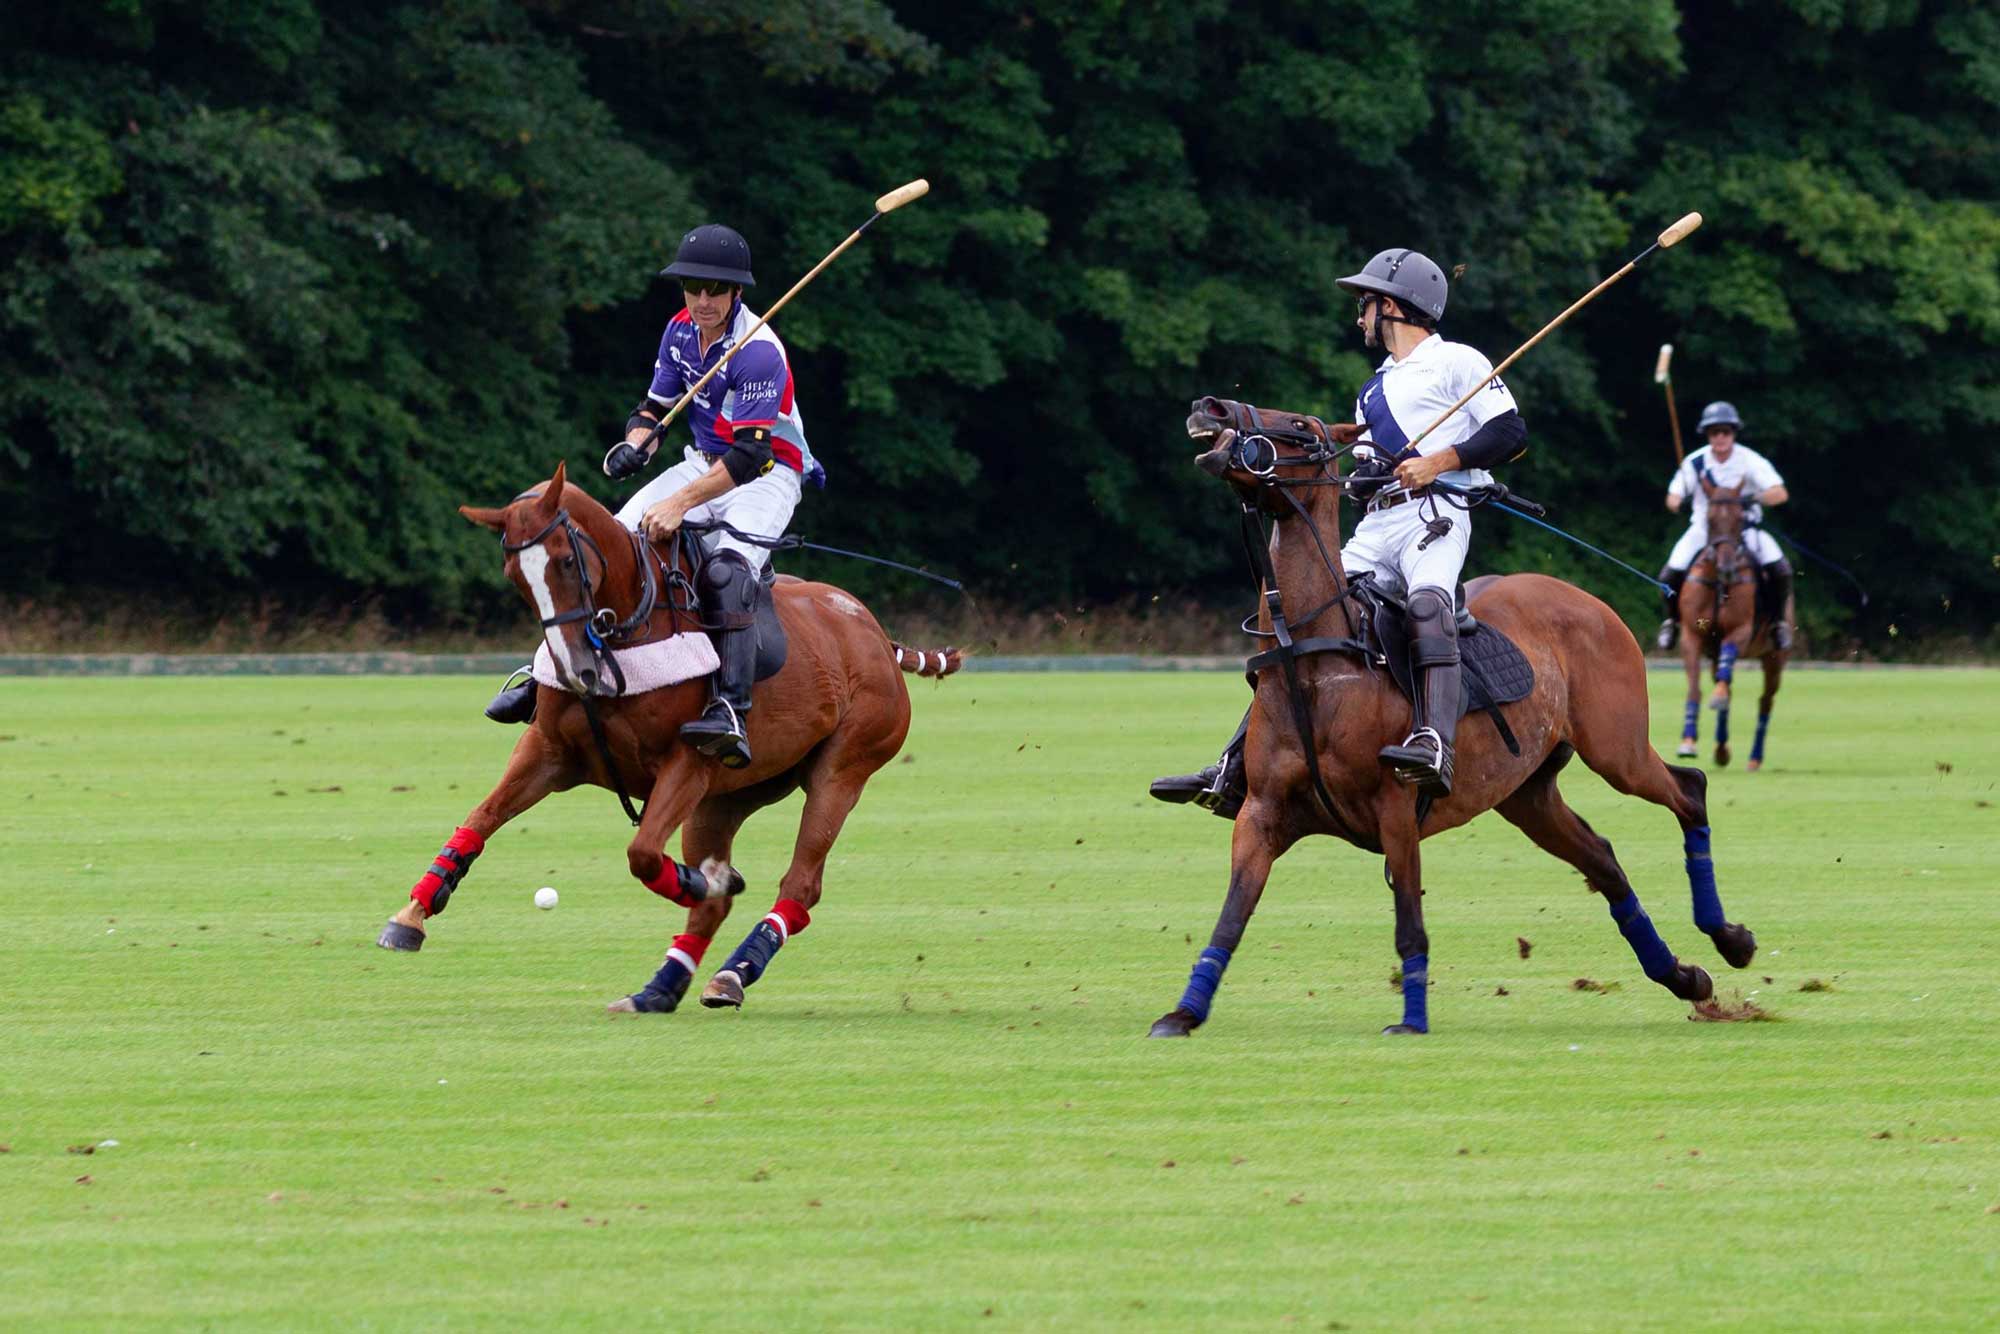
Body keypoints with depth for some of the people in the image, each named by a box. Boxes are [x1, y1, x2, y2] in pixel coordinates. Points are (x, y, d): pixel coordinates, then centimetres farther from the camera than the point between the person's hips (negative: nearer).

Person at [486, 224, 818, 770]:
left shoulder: (757, 352, -24)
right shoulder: (681, 331, 1)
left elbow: (749, 455, -30)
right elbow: (654, 407, 12)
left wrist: (680, 503, -37)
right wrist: (634, 445, -12)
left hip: (768, 475, -8)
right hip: (705, 465, 8)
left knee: (727, 570, -35)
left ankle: (731, 710, -47)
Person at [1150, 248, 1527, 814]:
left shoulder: (1454, 363, 5)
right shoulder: (1375, 390, 29)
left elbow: (1511, 433, -4)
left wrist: (1439, 461, -13)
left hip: (1434, 516, -8)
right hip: (1376, 527, 8)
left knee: (1427, 603, -37)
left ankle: (1435, 749, -55)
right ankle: (1233, 774, -2)